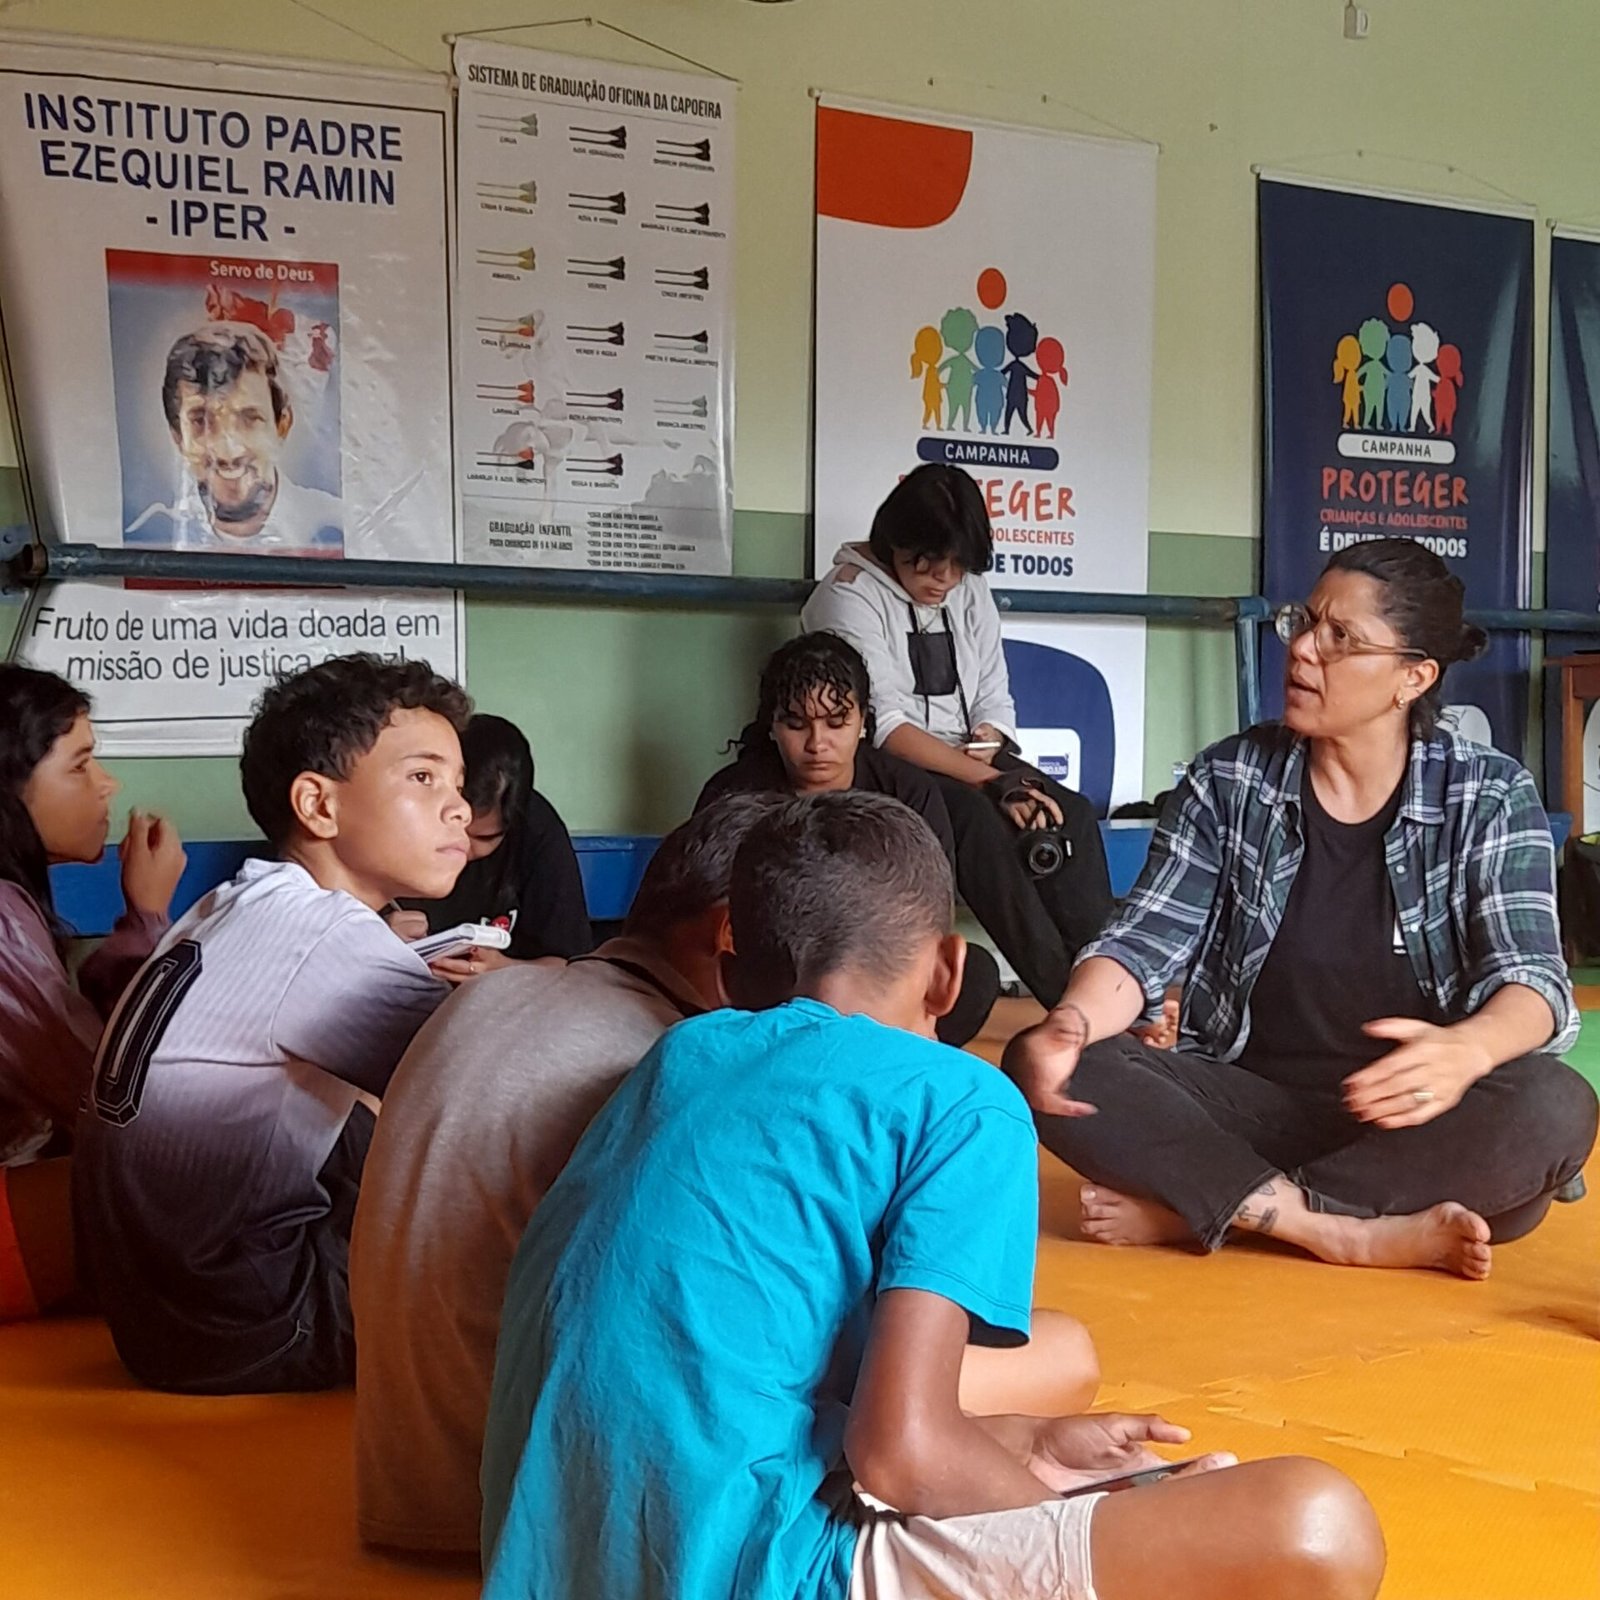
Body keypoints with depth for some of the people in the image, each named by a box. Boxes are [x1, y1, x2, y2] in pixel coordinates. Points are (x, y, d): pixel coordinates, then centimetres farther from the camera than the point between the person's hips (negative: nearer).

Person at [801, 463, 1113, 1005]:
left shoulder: (971, 594, 10)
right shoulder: (849, 597, -10)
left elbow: (995, 705, 11)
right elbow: (884, 726, -19)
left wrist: (988, 742, -14)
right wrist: (994, 781, -26)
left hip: (966, 760, 6)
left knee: (1073, 816, -20)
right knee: (974, 817, -34)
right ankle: (1065, 996, -34)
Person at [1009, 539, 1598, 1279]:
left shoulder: (1490, 797, -3)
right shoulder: (1227, 781, 1)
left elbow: (1532, 978, -14)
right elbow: (1144, 939, -5)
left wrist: (1465, 1051, -39)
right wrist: (1071, 1023, -29)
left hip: (1416, 1121, -1)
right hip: (1251, 1107, 1)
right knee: (1041, 1066, -23)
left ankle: (1191, 1209, -24)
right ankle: (1362, 1233, -28)